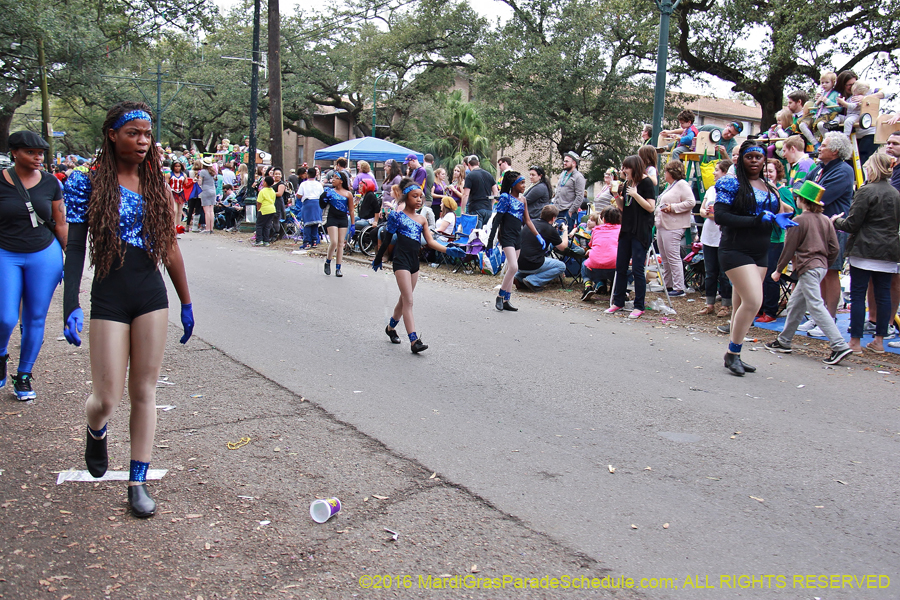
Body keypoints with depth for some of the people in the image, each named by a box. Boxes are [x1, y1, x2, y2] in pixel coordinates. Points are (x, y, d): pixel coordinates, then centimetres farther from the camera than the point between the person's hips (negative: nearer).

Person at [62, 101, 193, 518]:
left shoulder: (156, 184, 7)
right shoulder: (87, 184, -4)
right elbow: (75, 249, -6)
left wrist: (186, 303, 13)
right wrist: (70, 307, -16)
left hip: (152, 296, 3)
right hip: (109, 300, -3)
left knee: (144, 391, 6)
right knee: (107, 399, -2)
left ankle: (138, 482, 17)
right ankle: (96, 433, 36)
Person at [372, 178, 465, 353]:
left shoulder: (421, 219, 12)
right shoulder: (397, 215, -2)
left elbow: (430, 242, 7)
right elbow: (386, 239, 2)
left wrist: (448, 250, -7)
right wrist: (378, 259, 7)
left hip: (414, 261, 6)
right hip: (401, 260, -6)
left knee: (404, 300, 15)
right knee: (408, 301, -11)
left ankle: (391, 327, 37)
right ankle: (414, 340, -16)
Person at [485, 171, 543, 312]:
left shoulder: (523, 200, 13)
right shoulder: (505, 198, -7)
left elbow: (527, 221, 16)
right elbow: (497, 220, -9)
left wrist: (538, 236, 8)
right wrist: (490, 240, -12)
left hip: (517, 237, 7)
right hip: (506, 236, -7)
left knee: (512, 269, 8)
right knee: (513, 267, -18)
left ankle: (506, 300, 13)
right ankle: (500, 297, -5)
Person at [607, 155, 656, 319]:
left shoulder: (646, 183, -7)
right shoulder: (627, 183, 13)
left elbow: (651, 207, -14)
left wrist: (635, 194, -20)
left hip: (641, 231, -7)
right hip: (626, 230, 7)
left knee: (637, 269, -6)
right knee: (620, 267, 10)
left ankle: (639, 306, 2)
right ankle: (618, 302, 20)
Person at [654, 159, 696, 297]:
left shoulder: (682, 185, -10)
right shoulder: (670, 186, 21)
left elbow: (690, 202, -20)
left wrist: (672, 208, -21)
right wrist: (657, 212, 20)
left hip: (673, 227, -11)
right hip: (662, 226, 11)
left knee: (673, 257, -10)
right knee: (665, 258, 13)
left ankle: (679, 288, -8)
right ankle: (668, 285, 21)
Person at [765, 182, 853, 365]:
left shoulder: (799, 221, -10)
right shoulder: (825, 220, 9)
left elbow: (789, 248, -7)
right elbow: (834, 248, 8)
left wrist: (778, 270, 2)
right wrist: (825, 264, 22)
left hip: (808, 267, -9)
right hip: (821, 266, 9)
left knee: (816, 307, -10)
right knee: (795, 304, 16)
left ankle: (840, 346, -17)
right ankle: (784, 342, 24)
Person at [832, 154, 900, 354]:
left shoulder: (866, 191, -11)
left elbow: (852, 224, -12)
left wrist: (836, 221, 7)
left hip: (865, 251, -6)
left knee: (857, 295, -1)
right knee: (883, 295, 9)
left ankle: (855, 341, 1)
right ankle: (879, 341, 14)